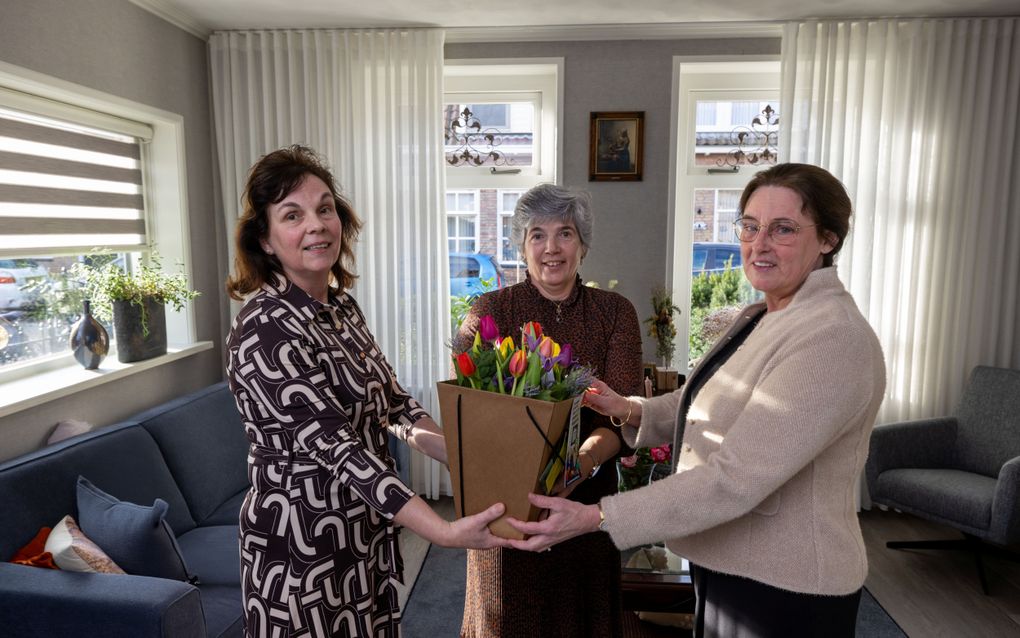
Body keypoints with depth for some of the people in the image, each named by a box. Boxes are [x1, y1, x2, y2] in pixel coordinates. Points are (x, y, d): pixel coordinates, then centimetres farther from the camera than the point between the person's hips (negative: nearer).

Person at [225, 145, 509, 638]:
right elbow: (335, 448, -28)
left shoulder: (341, 306, 3)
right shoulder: (264, 331, -22)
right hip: (304, 548, -7)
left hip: (365, 536, 7)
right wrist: (446, 532, -33)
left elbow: (392, 402, 6)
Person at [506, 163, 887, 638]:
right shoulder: (760, 317, 5)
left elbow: (732, 479, -31)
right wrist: (629, 410, -3)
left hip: (784, 589, -8)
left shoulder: (832, 339, -26)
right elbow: (711, 404, 14)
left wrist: (595, 518, -31)